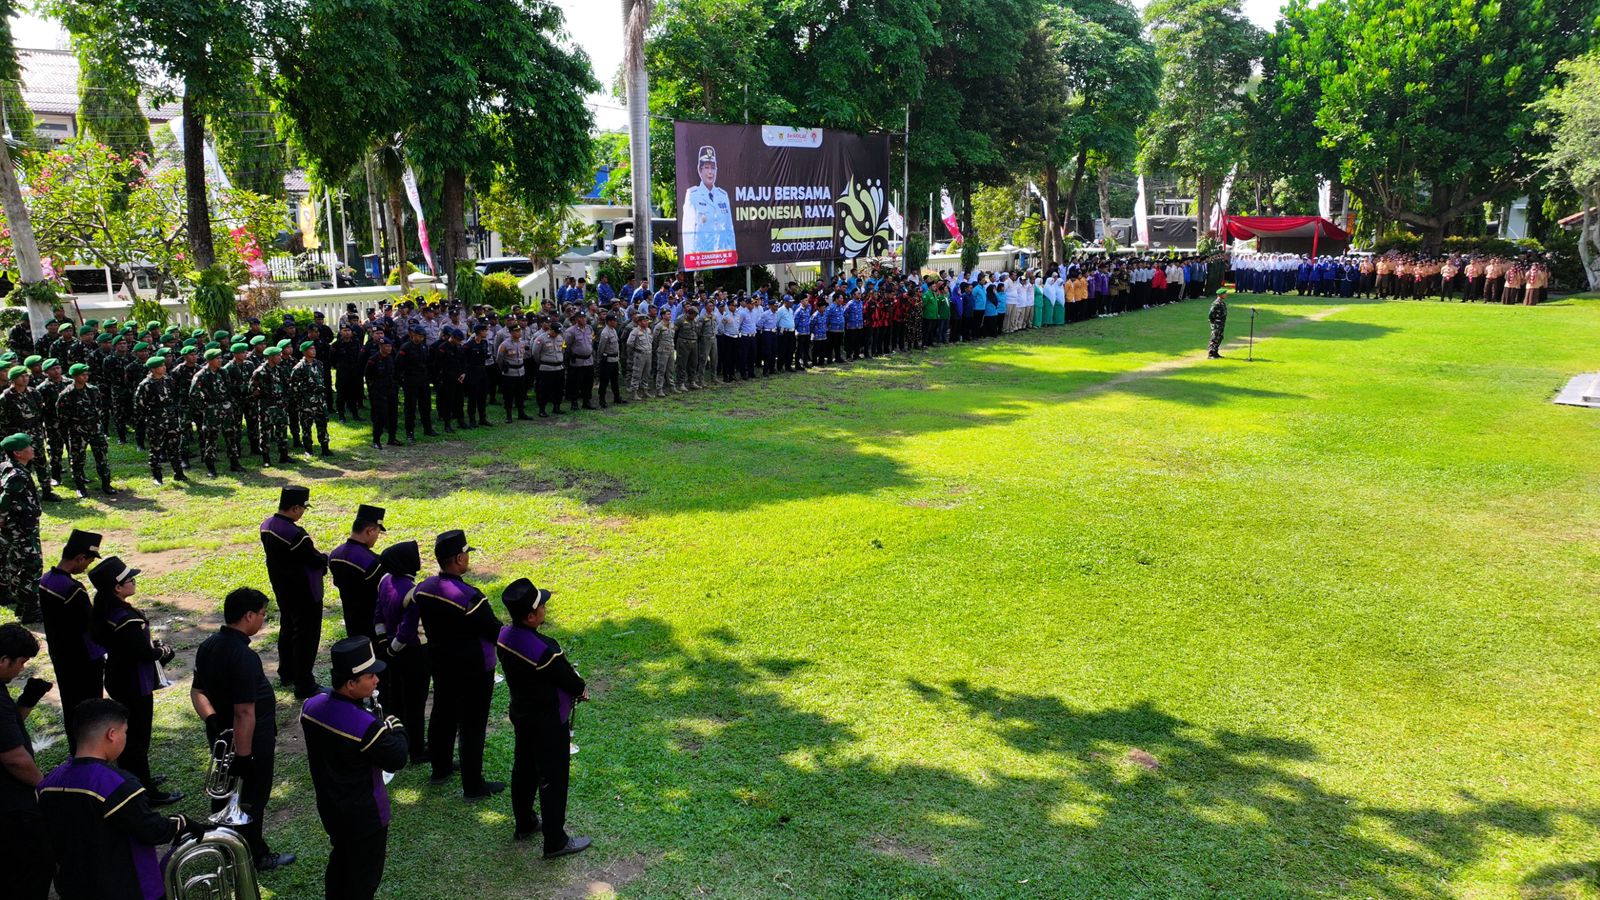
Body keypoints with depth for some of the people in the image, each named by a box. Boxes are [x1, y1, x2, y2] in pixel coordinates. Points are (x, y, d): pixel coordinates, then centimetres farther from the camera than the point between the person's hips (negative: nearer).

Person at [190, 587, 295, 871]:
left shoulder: (208, 646, -1)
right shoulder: (245, 658, -30)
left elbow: (197, 691, 4)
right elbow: (245, 713, -29)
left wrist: (212, 720, -8)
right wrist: (243, 755, -25)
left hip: (221, 737, 8)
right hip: (251, 741, -8)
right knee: (253, 797, 9)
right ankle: (256, 855, 24)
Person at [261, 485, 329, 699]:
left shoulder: (266, 525, -3)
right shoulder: (295, 535, -31)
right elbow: (317, 561, -21)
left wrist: (317, 556, 3)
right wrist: (326, 557, 1)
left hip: (282, 590, 9)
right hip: (304, 594, -9)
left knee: (288, 628, 25)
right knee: (306, 636, 3)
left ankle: (286, 673, 41)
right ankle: (304, 685, 11)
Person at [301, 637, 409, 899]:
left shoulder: (311, 706, -12)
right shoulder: (366, 727, -34)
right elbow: (397, 759, -20)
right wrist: (396, 727, -6)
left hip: (329, 807, 7)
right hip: (364, 816, -7)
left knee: (340, 859, 30)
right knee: (364, 876, 15)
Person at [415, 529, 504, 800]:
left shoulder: (424, 588, -7)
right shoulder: (470, 597, -29)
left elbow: (430, 624, 8)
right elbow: (495, 631, -20)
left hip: (441, 665, 7)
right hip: (474, 671, -7)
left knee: (442, 716, 24)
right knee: (472, 727, 5)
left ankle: (440, 769, 42)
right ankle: (473, 787, 16)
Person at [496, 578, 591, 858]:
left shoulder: (504, 636, -10)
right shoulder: (544, 649, -34)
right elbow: (573, 683, -21)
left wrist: (572, 687, 4)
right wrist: (580, 690, 2)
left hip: (520, 714, 8)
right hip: (548, 722, -8)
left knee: (523, 769, 24)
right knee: (553, 780, 7)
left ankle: (525, 824, 43)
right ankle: (555, 842, 20)